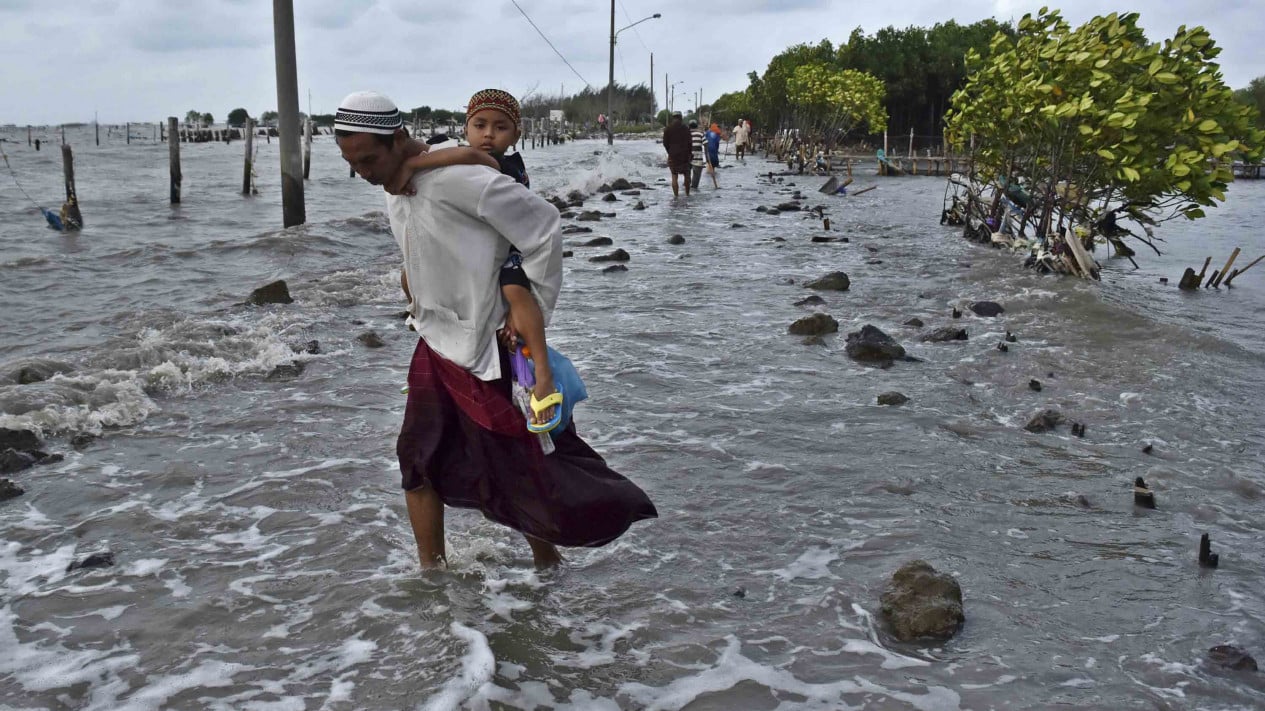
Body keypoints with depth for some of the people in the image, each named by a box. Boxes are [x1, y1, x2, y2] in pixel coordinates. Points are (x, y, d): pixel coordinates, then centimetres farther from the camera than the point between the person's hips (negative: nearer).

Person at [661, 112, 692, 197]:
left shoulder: (667, 129, -1)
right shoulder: (685, 128, -2)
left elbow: (665, 143, 0)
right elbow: (689, 142, -3)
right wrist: (688, 153, 8)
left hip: (672, 155, 0)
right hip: (684, 155, 0)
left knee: (674, 176, 3)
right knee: (686, 175, 12)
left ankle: (676, 195, 0)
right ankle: (687, 194, 15)